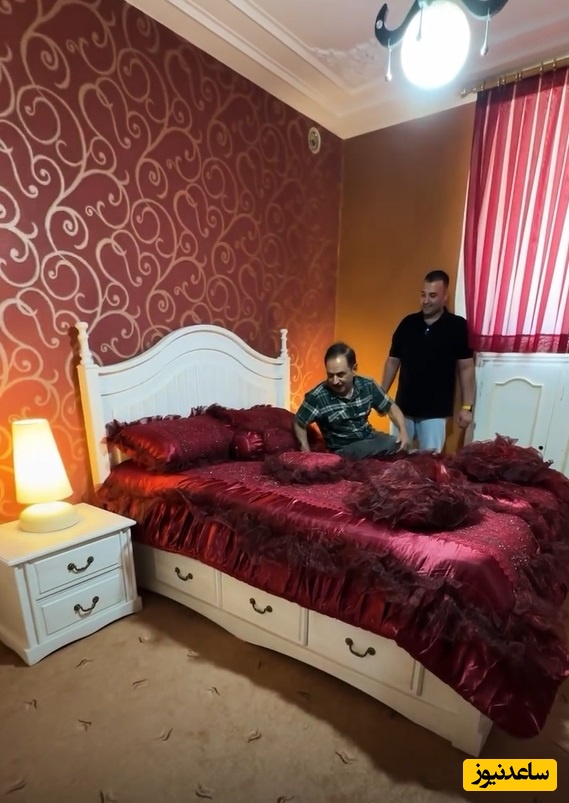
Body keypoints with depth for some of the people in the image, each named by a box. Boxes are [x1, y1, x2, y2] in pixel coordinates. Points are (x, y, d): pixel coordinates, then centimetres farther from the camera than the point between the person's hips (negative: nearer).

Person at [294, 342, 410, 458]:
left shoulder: (368, 385, -8)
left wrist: (403, 430, -11)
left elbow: (391, 407, 6)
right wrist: (307, 454, -15)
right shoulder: (317, 397, -20)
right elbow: (299, 424, -5)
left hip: (370, 438, 5)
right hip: (344, 449, -5)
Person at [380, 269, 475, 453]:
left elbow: (466, 367, -3)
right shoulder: (407, 323, 2)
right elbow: (393, 361, 8)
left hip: (435, 412, -3)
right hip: (404, 408, 3)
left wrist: (467, 407, -7)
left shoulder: (457, 326, -5)